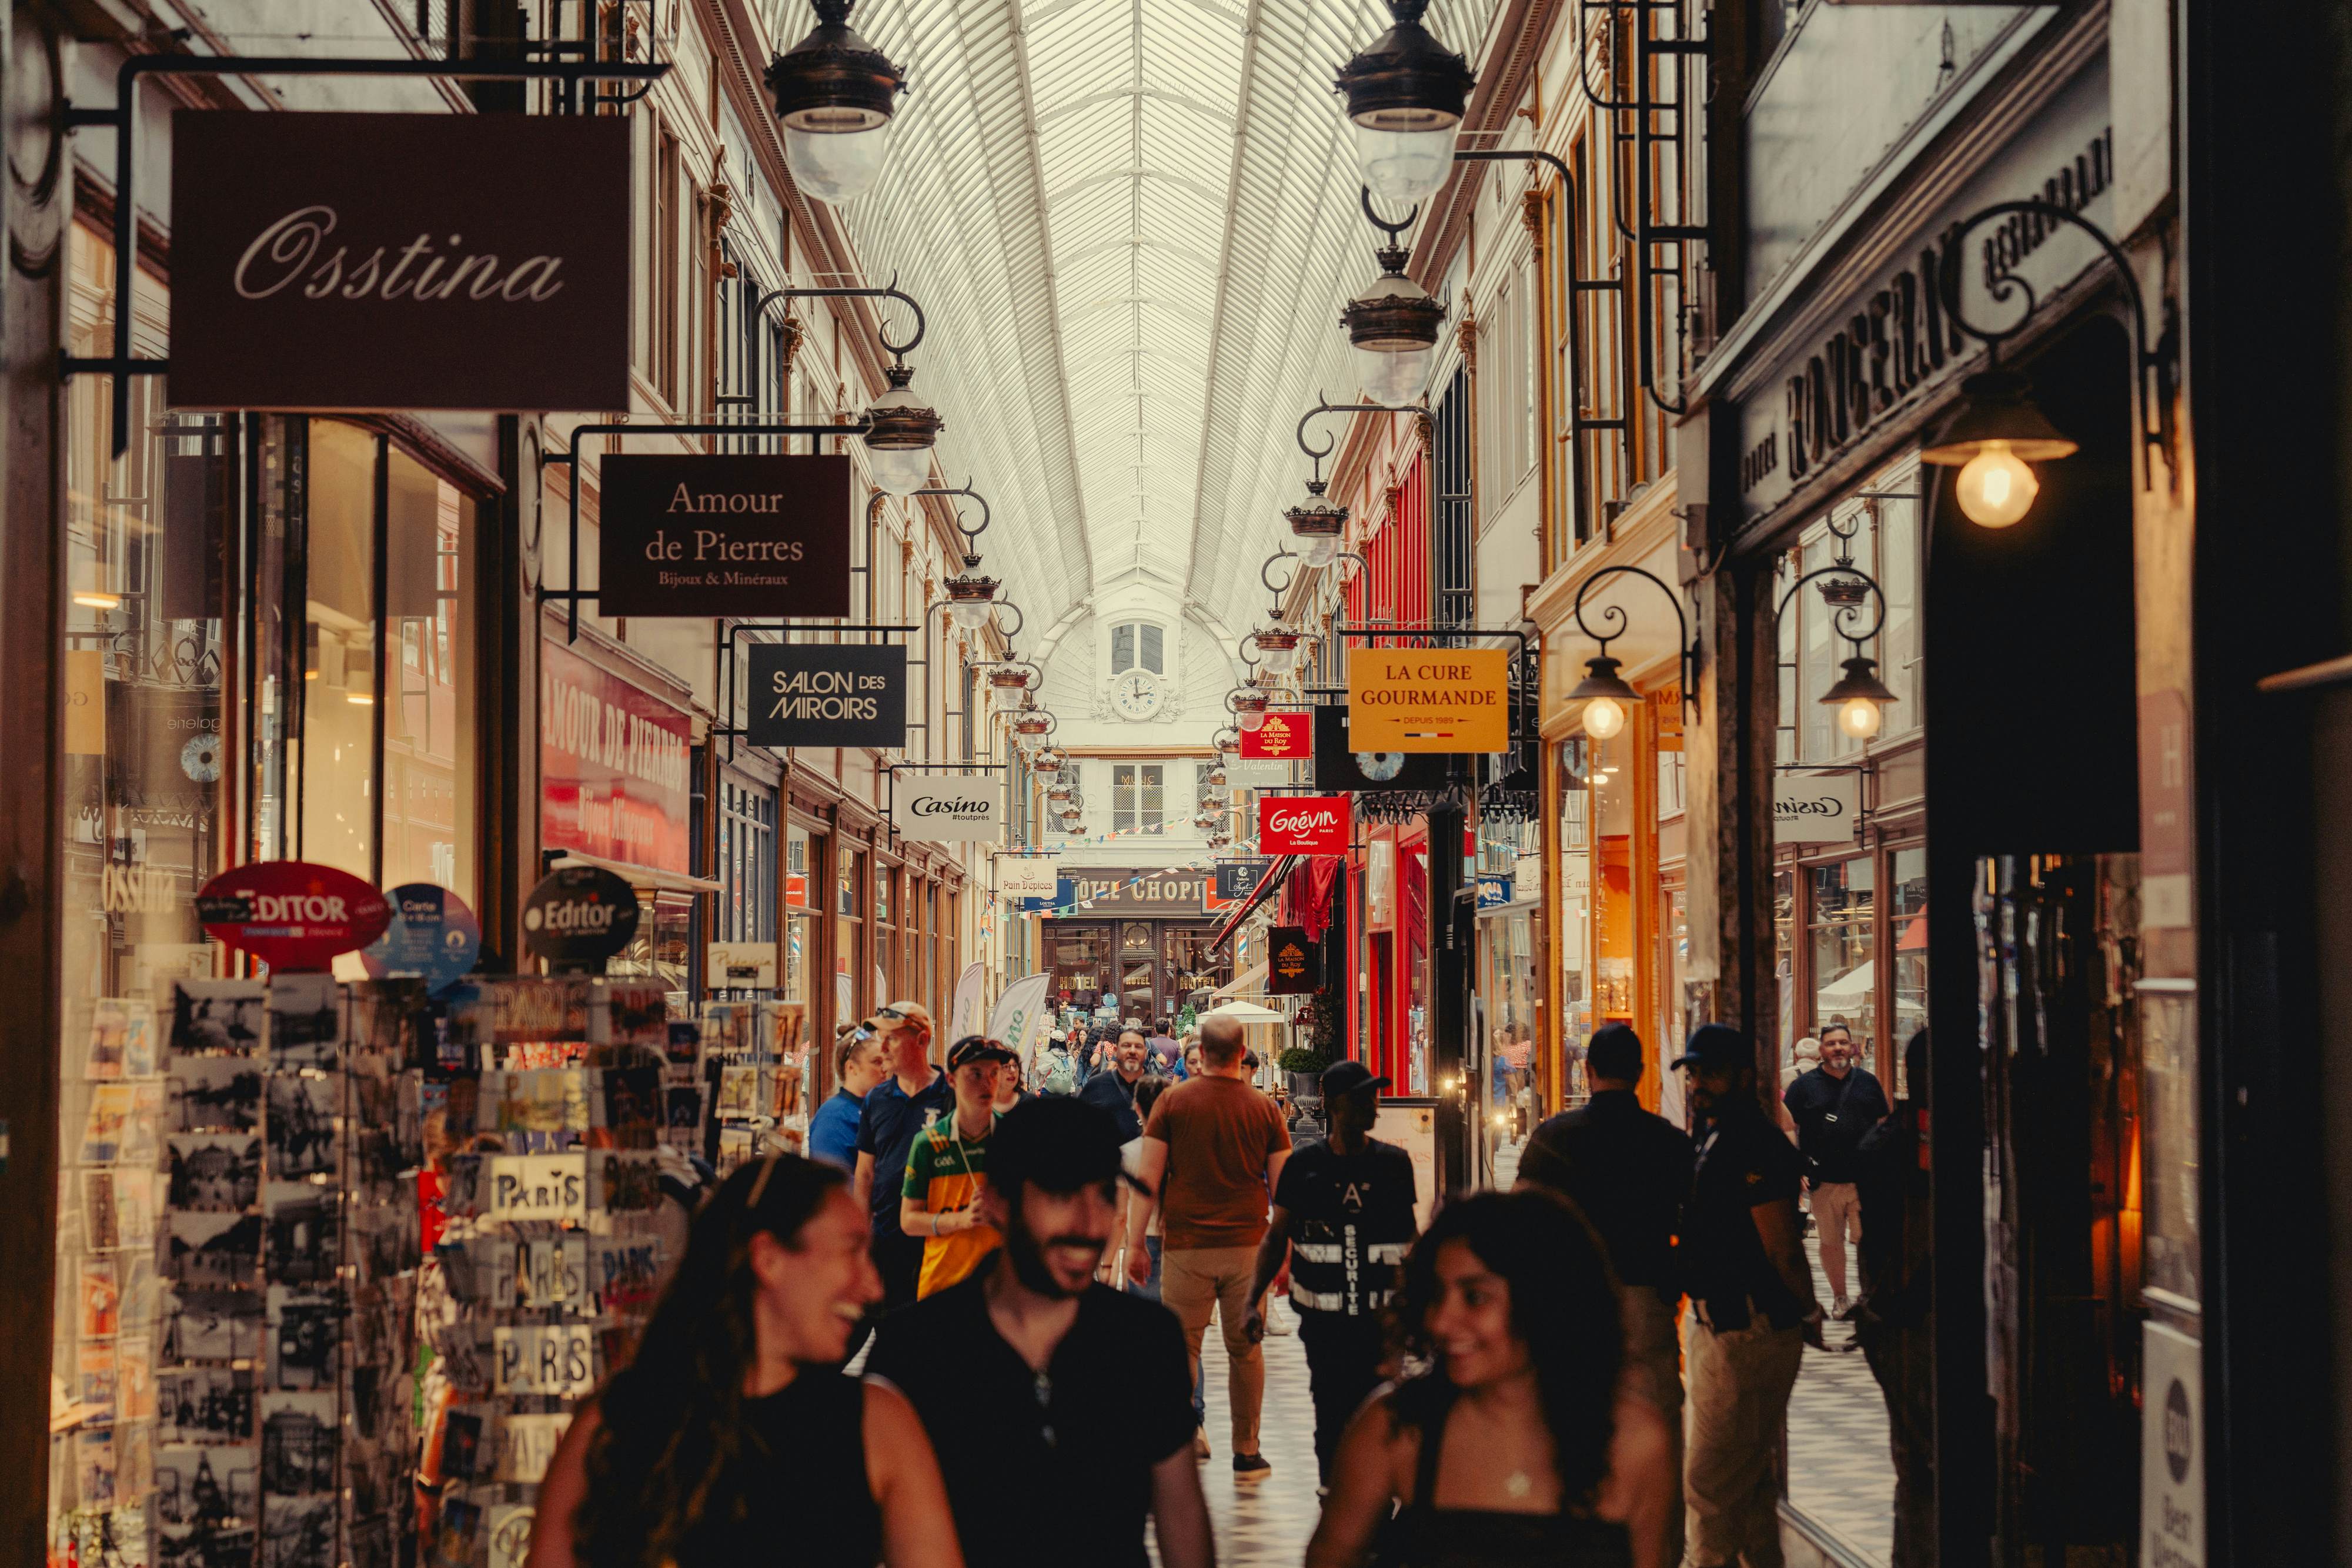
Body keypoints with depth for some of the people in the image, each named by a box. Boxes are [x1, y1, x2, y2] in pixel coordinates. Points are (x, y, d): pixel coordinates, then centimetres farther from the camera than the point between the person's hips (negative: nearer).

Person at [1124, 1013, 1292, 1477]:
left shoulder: (1173, 1101, -1)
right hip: (1247, 1247, 1)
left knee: (1181, 1351, 4)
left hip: (1186, 1246, -1)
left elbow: (1148, 1177, -3)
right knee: (1246, 1351, 12)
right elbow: (1282, 1187, 6)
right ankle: (1246, 1453, 17)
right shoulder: (1263, 1108, 3)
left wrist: (1135, 1243, 3)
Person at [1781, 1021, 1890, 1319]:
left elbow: (1884, 1125, 16)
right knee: (1831, 1241, 5)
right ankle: (1840, 1297, 17)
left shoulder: (1867, 1081, 11)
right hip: (1824, 1180, 0)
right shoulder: (1805, 1085, 5)